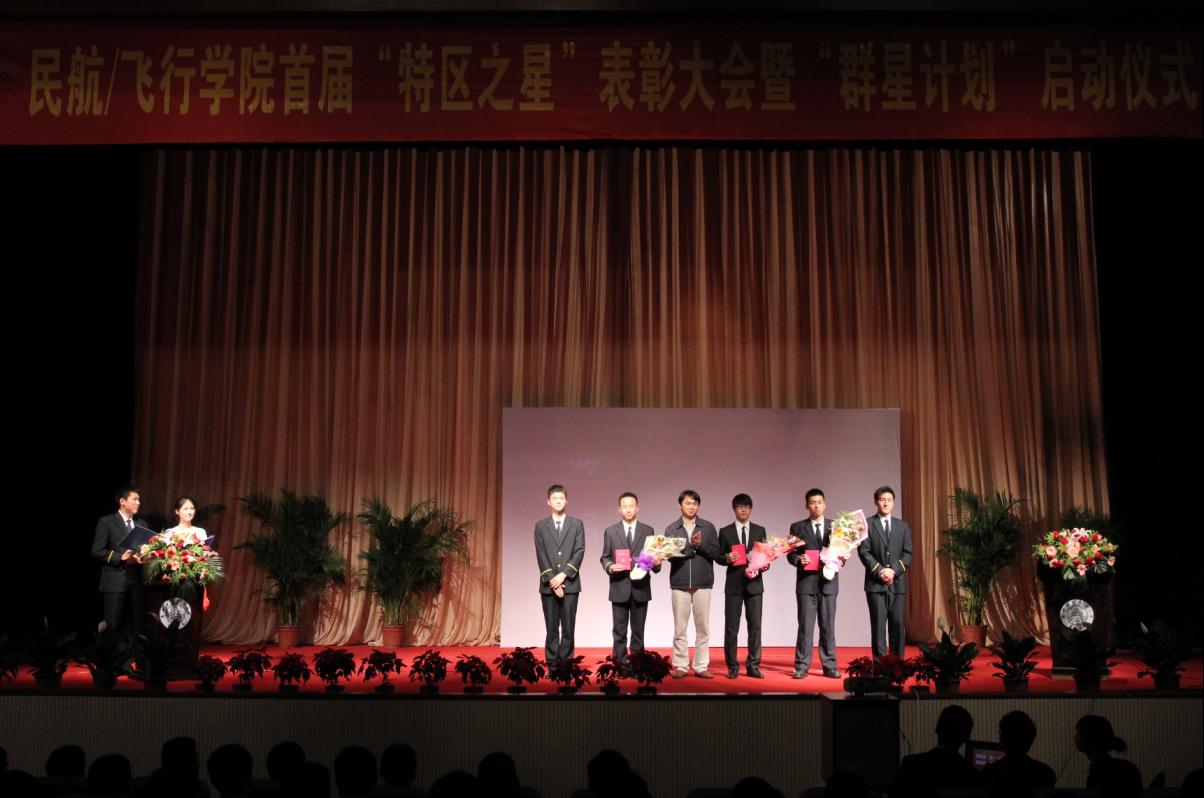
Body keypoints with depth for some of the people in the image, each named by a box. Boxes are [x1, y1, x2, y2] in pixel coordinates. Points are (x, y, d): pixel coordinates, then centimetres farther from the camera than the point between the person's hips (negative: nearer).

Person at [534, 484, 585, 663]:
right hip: (548, 585, 1)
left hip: (570, 583, 0)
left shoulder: (577, 524, 7)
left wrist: (563, 575, -12)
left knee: (568, 628, -1)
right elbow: (541, 556, 1)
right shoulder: (540, 526, 8)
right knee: (552, 629, 2)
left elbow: (579, 552, -2)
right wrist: (552, 580, -10)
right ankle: (552, 665, 6)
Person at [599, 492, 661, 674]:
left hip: (640, 587, 1)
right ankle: (621, 665, 8)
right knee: (619, 631, 2)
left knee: (638, 631, 6)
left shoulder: (648, 531, 7)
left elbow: (652, 556, 6)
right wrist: (609, 566, -14)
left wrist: (656, 562, -16)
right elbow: (605, 557, 7)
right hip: (619, 587, 0)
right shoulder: (610, 531, 7)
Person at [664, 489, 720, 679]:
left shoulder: (708, 527, 6)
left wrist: (700, 544, -14)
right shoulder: (671, 529, 6)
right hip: (679, 583, 0)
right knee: (680, 628, 3)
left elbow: (716, 553, 1)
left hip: (702, 583, 0)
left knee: (702, 627, 3)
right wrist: (691, 546, -14)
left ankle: (701, 667, 9)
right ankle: (680, 666, 10)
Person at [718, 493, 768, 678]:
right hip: (733, 583, -1)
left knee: (755, 625, -1)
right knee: (731, 627, 2)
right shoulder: (725, 531, 5)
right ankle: (732, 667, 11)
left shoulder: (759, 530, 9)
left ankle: (753, 666, 7)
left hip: (754, 582, 1)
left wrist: (765, 564, -12)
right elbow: (719, 556, 5)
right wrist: (727, 558, -16)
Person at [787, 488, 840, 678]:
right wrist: (799, 559, -17)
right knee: (805, 625, -1)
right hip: (806, 582, -1)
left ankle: (829, 666, 11)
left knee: (828, 626, 5)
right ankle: (802, 666, 4)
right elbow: (790, 554, 3)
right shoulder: (797, 527, 6)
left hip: (828, 581, 2)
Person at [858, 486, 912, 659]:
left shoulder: (902, 525, 13)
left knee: (898, 624, 1)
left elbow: (908, 553, 6)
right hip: (875, 583, -2)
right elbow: (864, 552, -3)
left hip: (898, 582, 2)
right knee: (878, 624, -2)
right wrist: (879, 571, -13)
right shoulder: (867, 524, 4)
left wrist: (893, 570, -9)